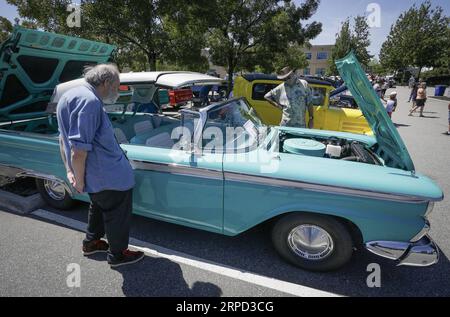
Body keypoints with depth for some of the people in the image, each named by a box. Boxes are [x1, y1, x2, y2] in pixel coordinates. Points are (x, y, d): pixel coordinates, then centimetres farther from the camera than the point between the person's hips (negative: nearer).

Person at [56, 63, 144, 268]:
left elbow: (63, 137, 16)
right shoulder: (89, 101, -23)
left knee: (99, 205, 28)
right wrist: (80, 180, -16)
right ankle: (118, 254, 26)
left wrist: (69, 170, 17)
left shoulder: (71, 95, 11)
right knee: (117, 213, 9)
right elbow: (79, 148, -27)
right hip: (108, 176, -10)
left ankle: (91, 243, 46)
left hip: (95, 172, 10)